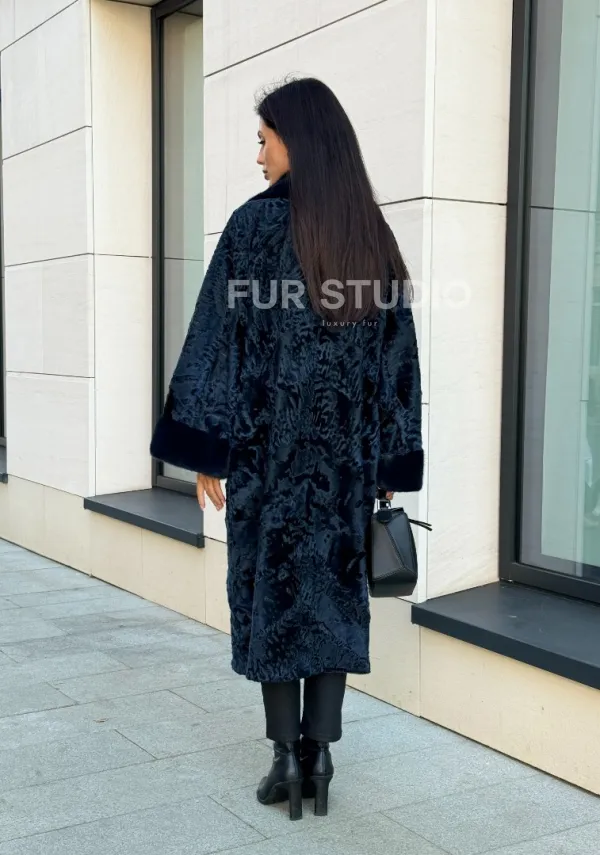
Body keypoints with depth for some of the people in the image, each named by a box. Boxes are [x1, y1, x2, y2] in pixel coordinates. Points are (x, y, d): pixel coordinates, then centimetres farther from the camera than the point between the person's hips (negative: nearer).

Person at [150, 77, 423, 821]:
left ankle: (287, 758, 10)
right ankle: (318, 755, 11)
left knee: (270, 590, 7)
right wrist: (388, 463, 11)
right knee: (334, 590, 10)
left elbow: (221, 336, -12)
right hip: (348, 443, 4)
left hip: (270, 439, -4)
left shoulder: (256, 222, -8)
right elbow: (397, 354, 6)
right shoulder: (373, 234, 6)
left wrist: (205, 448, -6)